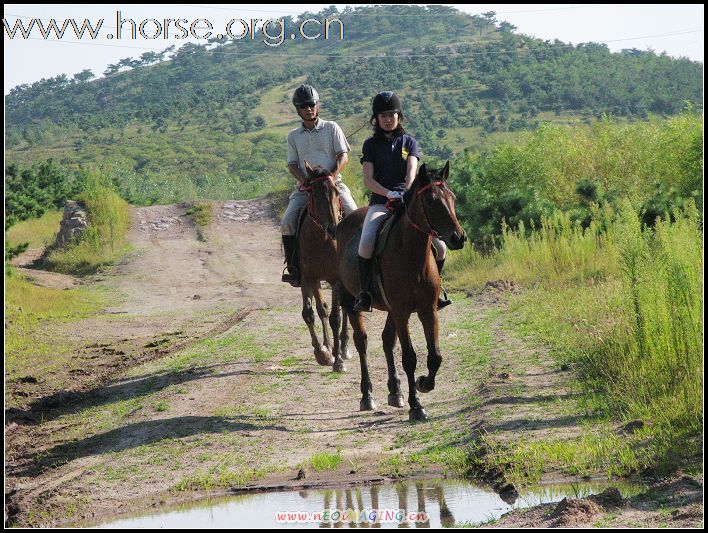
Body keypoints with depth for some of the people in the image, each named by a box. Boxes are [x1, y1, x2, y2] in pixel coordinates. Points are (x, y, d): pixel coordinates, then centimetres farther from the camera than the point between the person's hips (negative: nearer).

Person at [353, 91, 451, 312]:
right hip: (380, 203, -1)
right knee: (366, 244, -32)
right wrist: (389, 194, -22)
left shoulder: (409, 142, 12)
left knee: (439, 246, -16)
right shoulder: (371, 145, 8)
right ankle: (365, 293, -16)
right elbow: (368, 180, -3)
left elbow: (412, 171, -6)